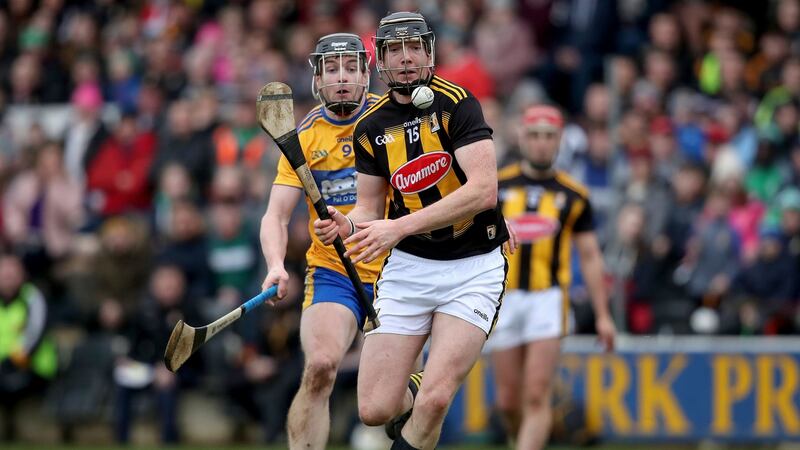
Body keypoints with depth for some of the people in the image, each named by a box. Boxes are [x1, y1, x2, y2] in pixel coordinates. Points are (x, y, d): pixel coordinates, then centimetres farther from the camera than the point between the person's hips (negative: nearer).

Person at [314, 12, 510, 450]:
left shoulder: (456, 103, -10)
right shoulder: (370, 128, 4)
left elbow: (483, 190, -20)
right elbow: (369, 207, 13)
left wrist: (399, 227, -24)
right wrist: (347, 224, -12)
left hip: (473, 267, -4)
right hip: (408, 267, 4)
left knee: (434, 400, -21)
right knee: (375, 410, -4)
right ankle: (410, 397, 31)